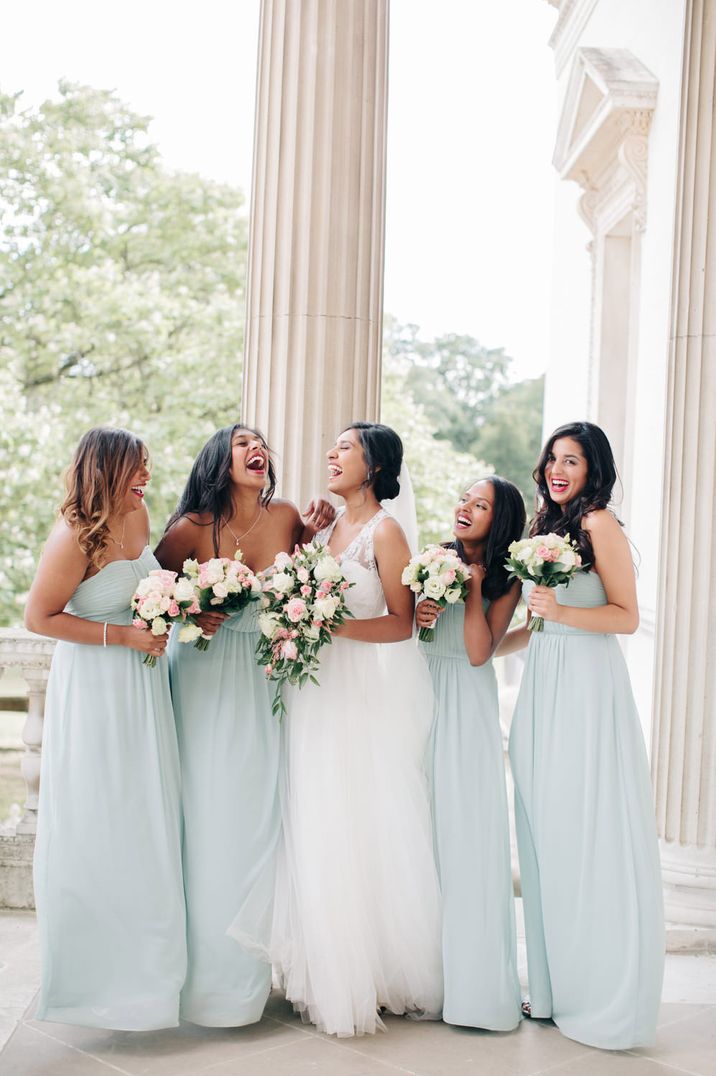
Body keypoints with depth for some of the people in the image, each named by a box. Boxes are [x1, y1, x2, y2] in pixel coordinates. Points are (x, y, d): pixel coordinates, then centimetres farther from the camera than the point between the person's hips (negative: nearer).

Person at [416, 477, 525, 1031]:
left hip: (468, 708, -3)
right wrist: (415, 616, -9)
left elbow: (479, 652, -10)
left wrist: (473, 587, -9)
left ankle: (471, 976, 4)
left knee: (465, 829, -5)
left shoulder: (505, 583, 1)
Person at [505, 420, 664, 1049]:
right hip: (543, 685, 8)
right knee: (547, 835, 8)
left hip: (587, 686, -8)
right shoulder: (546, 526, 17)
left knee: (588, 834, -4)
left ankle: (607, 998, 6)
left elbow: (627, 616, -10)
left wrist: (563, 613, -22)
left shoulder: (599, 523, -6)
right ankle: (556, 986, 16)